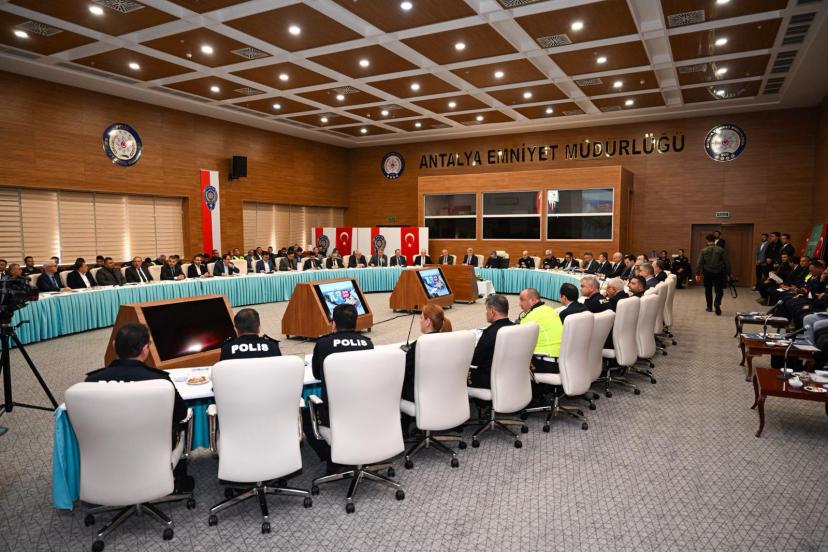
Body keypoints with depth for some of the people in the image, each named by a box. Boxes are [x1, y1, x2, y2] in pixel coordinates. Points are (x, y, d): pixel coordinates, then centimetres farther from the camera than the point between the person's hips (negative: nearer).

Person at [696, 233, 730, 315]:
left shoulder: (703, 251, -4)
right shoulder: (721, 250, -3)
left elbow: (699, 263, -7)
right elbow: (726, 262, -3)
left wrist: (698, 273, -2)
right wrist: (727, 273, 4)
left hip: (707, 273, 1)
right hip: (718, 273, -1)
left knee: (708, 290, 14)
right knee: (719, 290, 5)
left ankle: (709, 307, 20)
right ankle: (717, 303, -20)